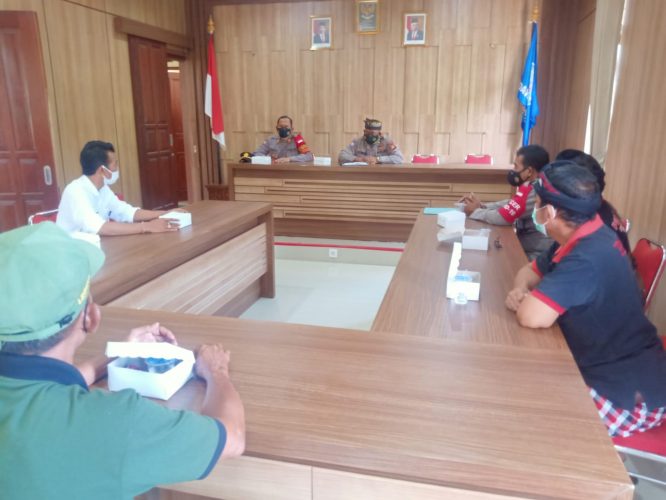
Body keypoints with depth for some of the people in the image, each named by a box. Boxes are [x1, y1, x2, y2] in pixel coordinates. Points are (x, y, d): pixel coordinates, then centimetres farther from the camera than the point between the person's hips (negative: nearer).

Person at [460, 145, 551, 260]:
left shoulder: (535, 191, -25)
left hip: (535, 256, -8)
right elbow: (509, 204, 12)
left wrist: (474, 211, -7)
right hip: (528, 248, 9)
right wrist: (482, 206, -1)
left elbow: (501, 217, -23)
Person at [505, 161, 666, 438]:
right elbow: (530, 271, 13)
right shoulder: (583, 238, 1)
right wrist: (520, 290, -10)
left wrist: (527, 299, -13)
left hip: (630, 394, -8)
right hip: (610, 369, 8)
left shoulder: (588, 258, -31)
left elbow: (531, 316, -37)